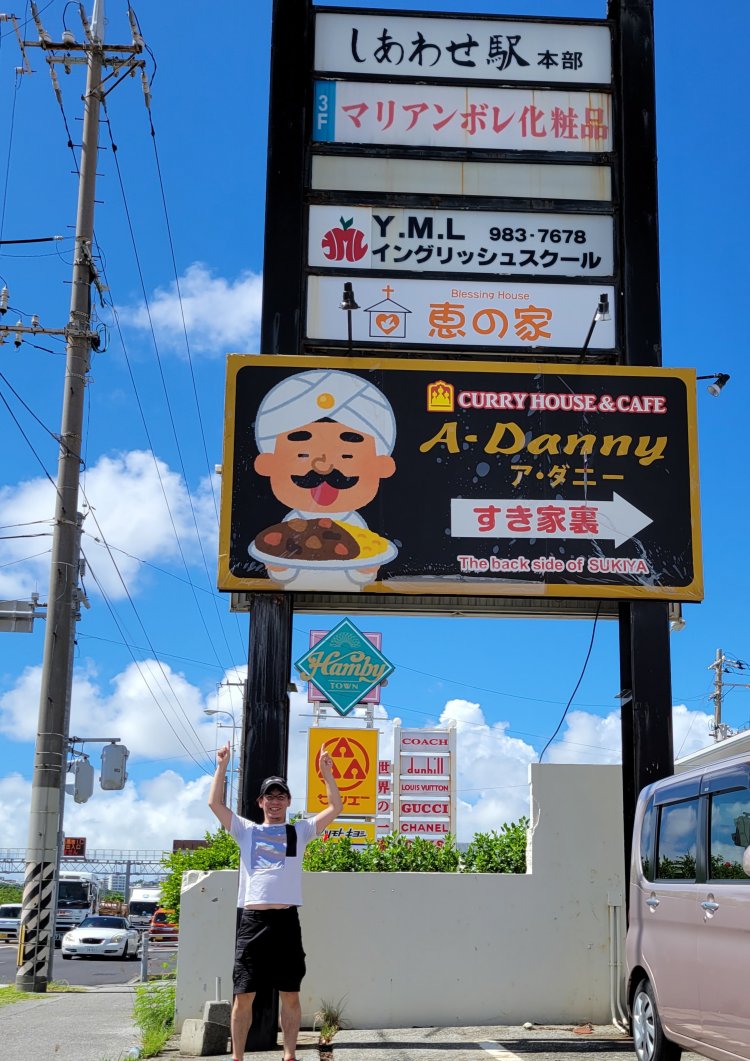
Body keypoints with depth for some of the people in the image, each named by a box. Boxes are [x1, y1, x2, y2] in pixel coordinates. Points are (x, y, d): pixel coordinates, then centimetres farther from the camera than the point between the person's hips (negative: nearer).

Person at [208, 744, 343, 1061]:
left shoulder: (299, 831, 13)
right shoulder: (246, 830, 14)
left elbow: (335, 809, 8)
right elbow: (215, 803, 6)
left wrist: (326, 772, 2)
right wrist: (222, 765, 3)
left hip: (286, 920, 0)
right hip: (252, 920, 0)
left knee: (290, 995, 3)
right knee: (244, 995, 1)